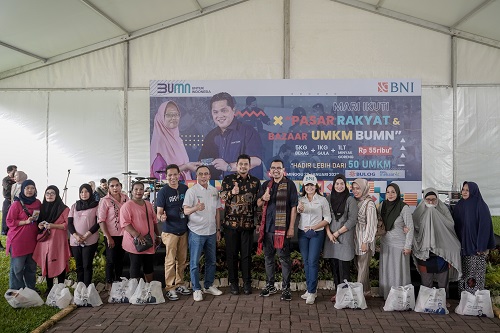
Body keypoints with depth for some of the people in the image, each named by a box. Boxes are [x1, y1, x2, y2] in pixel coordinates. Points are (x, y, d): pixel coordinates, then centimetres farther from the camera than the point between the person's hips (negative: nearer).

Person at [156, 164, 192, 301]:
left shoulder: (185, 189, 5)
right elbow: (159, 212, -8)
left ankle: (180, 284, 26)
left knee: (182, 260, 13)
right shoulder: (163, 192, -8)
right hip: (170, 231, -5)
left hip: (184, 230, 5)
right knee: (170, 261, -1)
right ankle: (170, 288, 9)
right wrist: (161, 217, -30)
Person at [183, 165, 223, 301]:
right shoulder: (191, 191, -9)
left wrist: (218, 230, 12)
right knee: (195, 262, 1)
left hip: (211, 232, 5)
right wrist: (196, 208, -41)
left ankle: (208, 286, 28)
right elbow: (185, 210, -20)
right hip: (197, 232, -5)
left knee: (211, 261, 14)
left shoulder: (214, 191, 8)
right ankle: (196, 289, 13)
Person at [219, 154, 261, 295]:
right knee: (231, 254, 6)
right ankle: (233, 282, 19)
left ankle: (247, 283, 19)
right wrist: (232, 192, -28)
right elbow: (222, 197, -7)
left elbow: (258, 202, 12)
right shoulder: (228, 179, 2)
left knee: (247, 254, 7)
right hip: (231, 223, -1)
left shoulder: (255, 182, 8)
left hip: (248, 224, 1)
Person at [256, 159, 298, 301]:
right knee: (268, 257, 13)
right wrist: (263, 198, -6)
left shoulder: (289, 184, -3)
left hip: (282, 227, -5)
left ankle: (286, 288, 8)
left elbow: (293, 207, -6)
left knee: (284, 258, -1)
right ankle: (270, 285, 25)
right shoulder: (266, 185, 13)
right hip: (267, 227, 5)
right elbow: (258, 204, 17)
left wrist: (291, 227, -11)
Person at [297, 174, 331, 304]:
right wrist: (298, 209, -24)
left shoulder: (322, 200, -1)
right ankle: (310, 289, 19)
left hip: (317, 233, -3)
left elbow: (327, 219, -1)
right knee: (306, 261, 8)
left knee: (313, 261, -8)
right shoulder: (300, 200, 7)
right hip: (302, 233, 4)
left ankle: (312, 292, -3)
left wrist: (313, 227, -12)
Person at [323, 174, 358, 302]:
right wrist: (329, 233, -6)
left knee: (344, 266, -5)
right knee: (334, 266, 6)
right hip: (331, 237, 3)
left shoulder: (350, 200, -2)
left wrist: (337, 232, -7)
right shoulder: (328, 198, 8)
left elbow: (352, 220, -6)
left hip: (345, 237, -3)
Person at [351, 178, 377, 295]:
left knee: (363, 267, 0)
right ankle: (366, 290, 24)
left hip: (365, 239, -7)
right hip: (356, 238, 7)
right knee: (359, 265, 12)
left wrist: (365, 242, -15)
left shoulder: (369, 204, -11)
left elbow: (371, 224, -13)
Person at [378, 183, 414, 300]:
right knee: (386, 270, 11)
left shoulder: (404, 207, -13)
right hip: (385, 243, 5)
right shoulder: (382, 205, 2)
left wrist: (408, 246, -12)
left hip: (399, 244, -5)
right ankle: (386, 295, 22)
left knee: (399, 271, 2)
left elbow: (410, 227, -11)